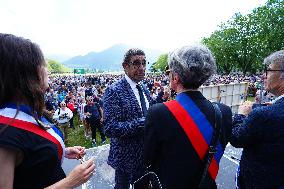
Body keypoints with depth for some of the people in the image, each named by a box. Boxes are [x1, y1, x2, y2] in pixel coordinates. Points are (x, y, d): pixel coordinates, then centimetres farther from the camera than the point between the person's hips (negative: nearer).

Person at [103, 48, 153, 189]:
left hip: (145, 154, 6)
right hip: (126, 156, -6)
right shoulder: (114, 91, -19)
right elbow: (110, 128, -26)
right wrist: (142, 123, -32)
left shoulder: (144, 89, 4)